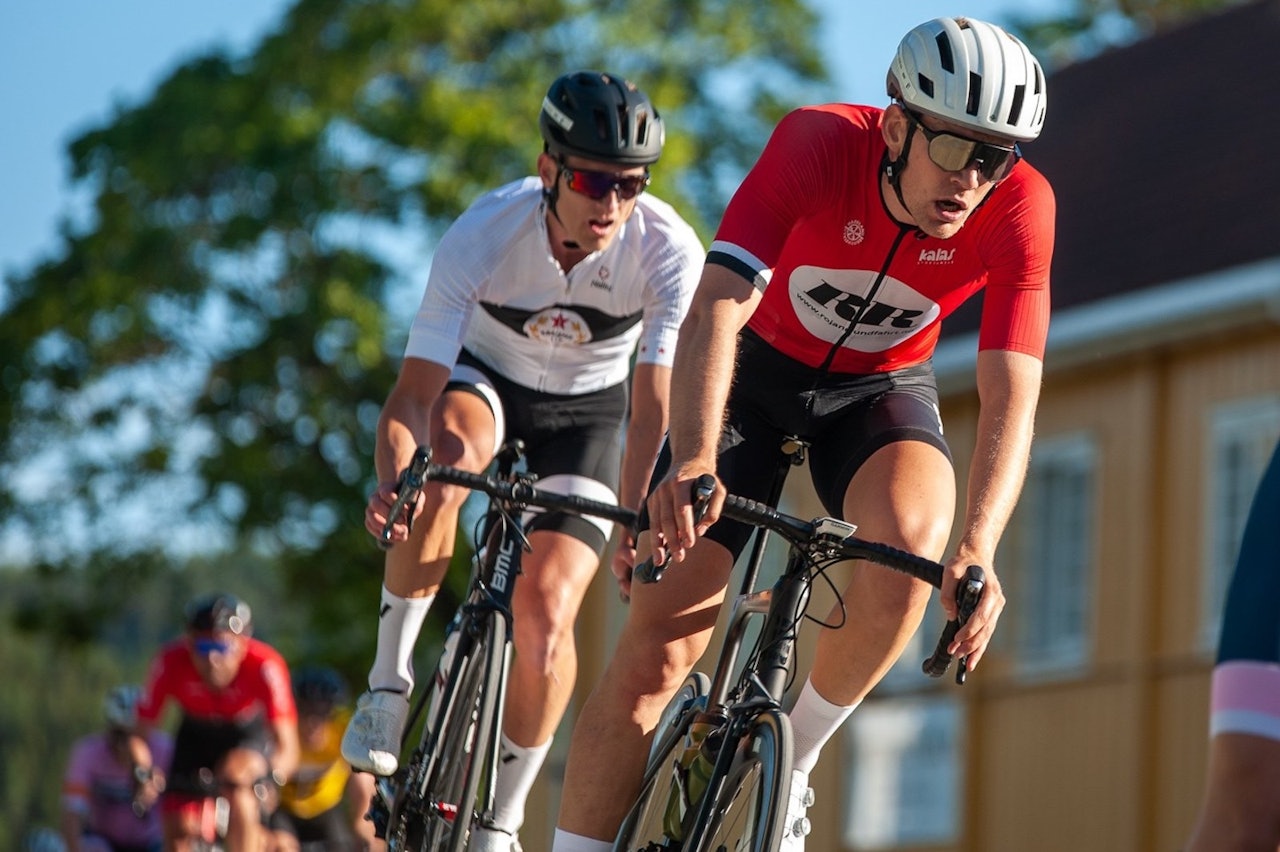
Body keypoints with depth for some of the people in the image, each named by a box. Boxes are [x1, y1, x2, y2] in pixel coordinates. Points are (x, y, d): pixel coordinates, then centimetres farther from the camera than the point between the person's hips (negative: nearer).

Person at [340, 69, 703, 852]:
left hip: (588, 408, 1)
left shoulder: (670, 251, -30)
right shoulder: (484, 236, -32)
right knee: (449, 453, -38)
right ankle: (390, 681, -20)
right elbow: (415, 391, -36)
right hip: (486, 376, -1)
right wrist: (393, 482, -55)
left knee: (547, 615, -16)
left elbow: (654, 406, -34)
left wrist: (638, 518, -47)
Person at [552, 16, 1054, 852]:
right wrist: (692, 462, -55)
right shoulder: (818, 143, -30)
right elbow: (715, 310, -39)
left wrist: (978, 549, -46)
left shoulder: (1020, 206, -26)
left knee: (910, 535, -33)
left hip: (879, 391, 1)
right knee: (652, 657, -11)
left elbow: (1012, 393, -30)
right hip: (757, 373, -1)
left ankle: (791, 763, -9)